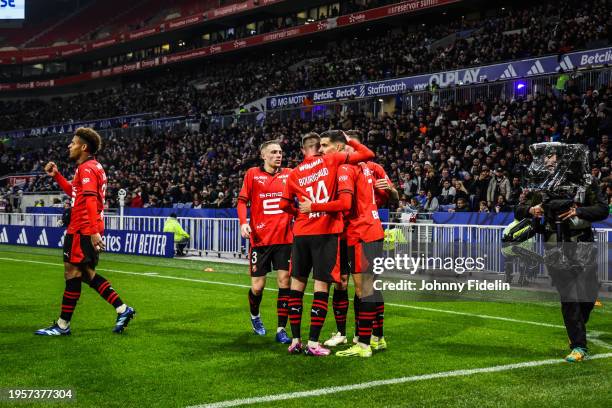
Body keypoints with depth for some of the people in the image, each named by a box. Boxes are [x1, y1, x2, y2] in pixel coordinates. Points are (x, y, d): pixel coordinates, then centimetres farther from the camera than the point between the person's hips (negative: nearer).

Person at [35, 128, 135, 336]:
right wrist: (56, 176, 22)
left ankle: (62, 325, 5)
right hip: (88, 230, 10)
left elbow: (90, 200, -23)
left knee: (72, 274, -2)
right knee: (87, 274, 14)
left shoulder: (86, 168, -13)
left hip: (82, 231, -10)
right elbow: (74, 192, 31)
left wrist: (93, 231, -30)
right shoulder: (93, 167, 18)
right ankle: (123, 309, 11)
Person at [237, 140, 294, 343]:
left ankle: (281, 330, 5)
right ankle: (255, 316, 35)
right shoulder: (253, 174, 3)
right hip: (260, 238, -1)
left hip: (284, 237, 1)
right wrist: (243, 222, -12)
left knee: (284, 281, -4)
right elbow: (242, 201, 3)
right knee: (258, 286, 3)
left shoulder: (288, 174, 8)